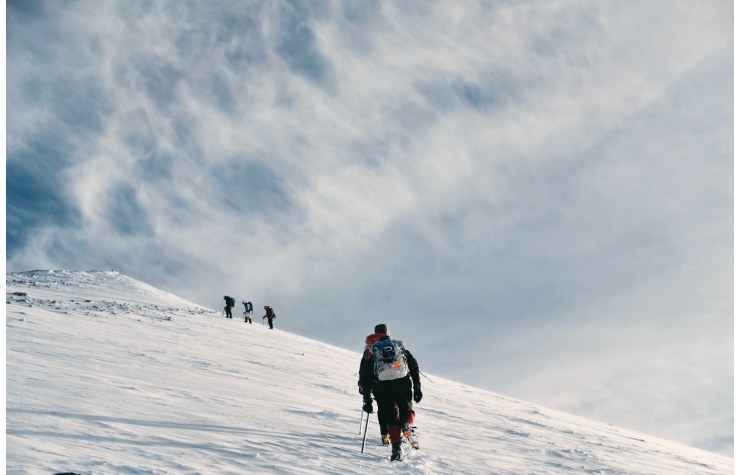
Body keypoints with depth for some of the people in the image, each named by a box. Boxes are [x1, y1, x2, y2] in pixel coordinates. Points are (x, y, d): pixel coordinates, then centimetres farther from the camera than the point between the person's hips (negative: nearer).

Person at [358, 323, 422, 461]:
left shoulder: (371, 352, 19)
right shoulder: (400, 347, 21)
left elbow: (364, 376, 14)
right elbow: (414, 366, 13)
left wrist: (366, 399, 17)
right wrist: (417, 388, 14)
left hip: (384, 386, 0)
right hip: (403, 382, 0)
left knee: (392, 418, 9)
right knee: (407, 409, 22)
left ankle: (396, 450, -5)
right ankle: (408, 425, -10)